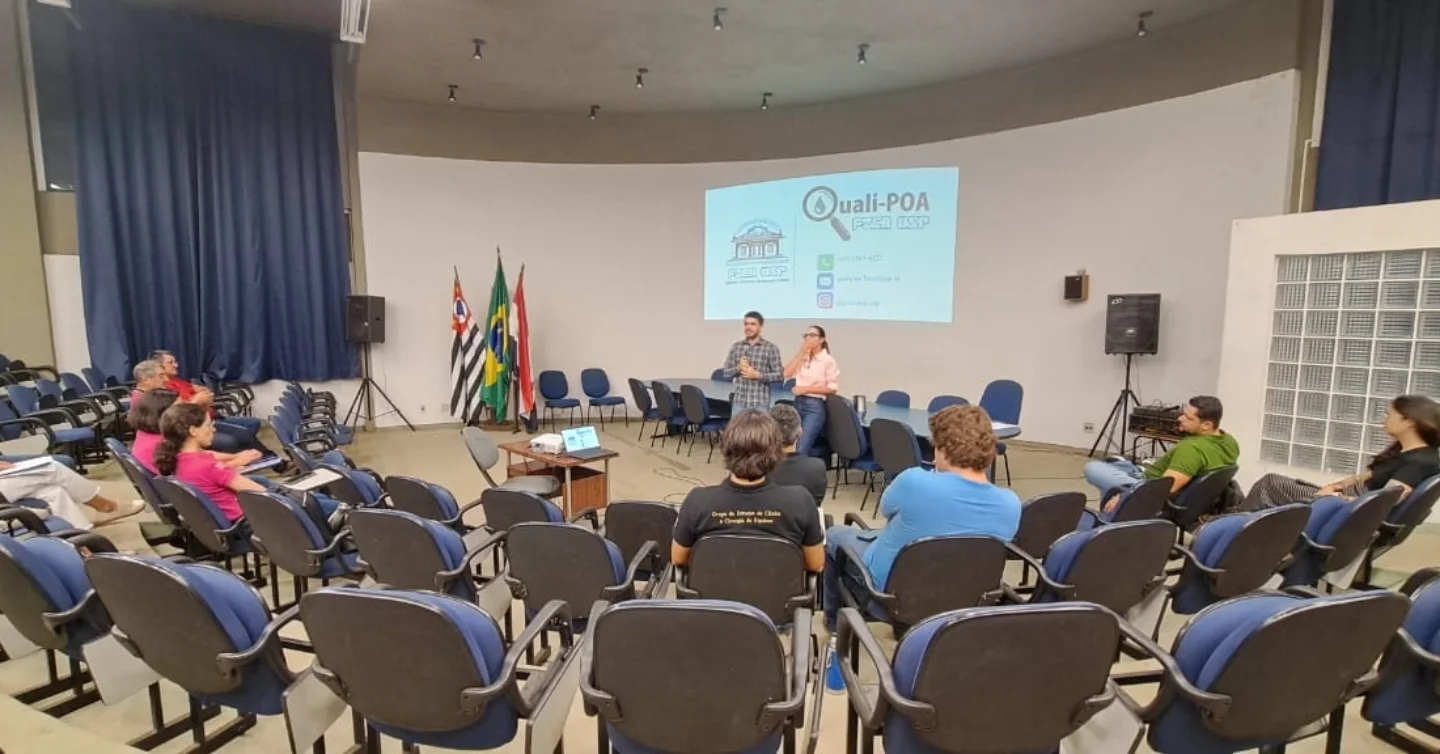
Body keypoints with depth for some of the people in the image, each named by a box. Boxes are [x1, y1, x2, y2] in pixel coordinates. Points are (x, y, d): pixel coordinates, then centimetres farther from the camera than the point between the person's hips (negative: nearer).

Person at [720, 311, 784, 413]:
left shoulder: (770, 348, -2)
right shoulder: (736, 346, 8)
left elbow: (780, 375, -5)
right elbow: (726, 373, 9)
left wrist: (757, 375, -16)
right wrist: (738, 368, -12)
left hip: (760, 403, -3)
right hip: (739, 402, 3)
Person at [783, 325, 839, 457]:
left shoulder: (828, 360, -6)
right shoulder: (802, 357, 11)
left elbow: (833, 388, -9)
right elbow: (786, 373, -1)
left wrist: (806, 389, -13)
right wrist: (801, 352, -3)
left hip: (815, 406, -6)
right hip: (798, 403, 6)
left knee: (801, 449, -11)